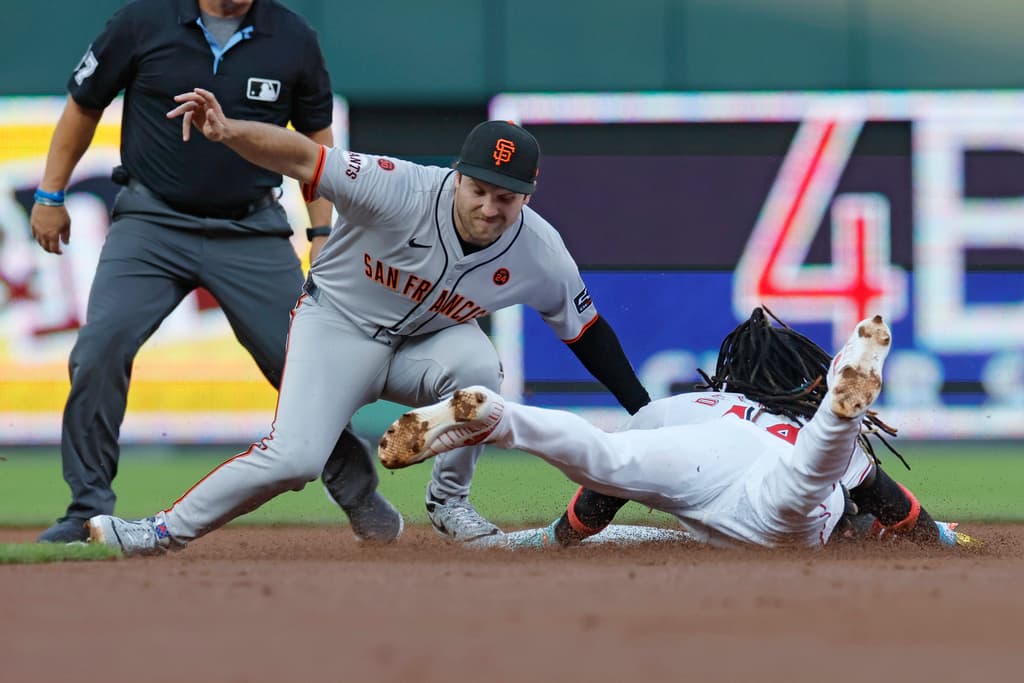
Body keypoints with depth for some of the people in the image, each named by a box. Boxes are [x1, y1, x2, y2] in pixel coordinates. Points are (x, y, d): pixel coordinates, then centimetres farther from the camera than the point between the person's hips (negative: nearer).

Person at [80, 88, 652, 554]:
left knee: (477, 365, -32)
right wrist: (228, 130, -53)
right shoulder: (402, 192, -30)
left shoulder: (541, 255, -19)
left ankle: (450, 500, -8)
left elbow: (586, 331, -3)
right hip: (338, 325, -3)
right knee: (294, 457, -22)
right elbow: (301, 156, -34)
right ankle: (165, 532, -4)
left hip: (426, 344, 3)